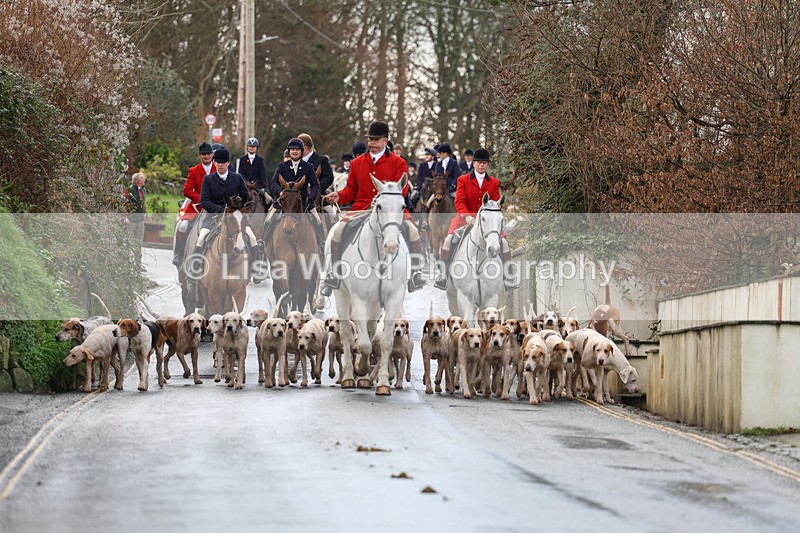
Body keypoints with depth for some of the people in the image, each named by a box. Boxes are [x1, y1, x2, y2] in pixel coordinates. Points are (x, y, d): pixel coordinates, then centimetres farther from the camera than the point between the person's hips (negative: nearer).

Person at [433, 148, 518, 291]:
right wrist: (467, 216, -23)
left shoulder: (494, 183, 9)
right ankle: (443, 275, -13)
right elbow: (459, 202, -5)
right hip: (465, 217, -1)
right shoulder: (463, 180, 4)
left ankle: (507, 275, -5)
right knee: (449, 239, -24)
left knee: (503, 241, -18)